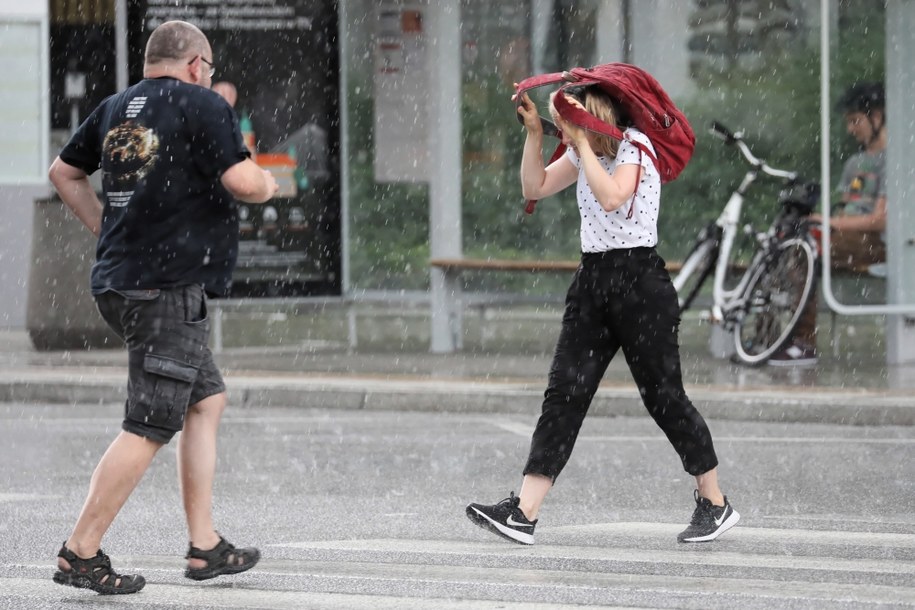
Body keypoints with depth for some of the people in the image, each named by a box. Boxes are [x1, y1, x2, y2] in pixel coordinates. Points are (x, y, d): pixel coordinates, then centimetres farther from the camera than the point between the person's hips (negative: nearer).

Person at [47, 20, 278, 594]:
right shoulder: (203, 105, -8)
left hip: (118, 282, 9)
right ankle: (81, 553, -9)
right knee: (149, 428, -8)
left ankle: (205, 545, 18)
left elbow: (64, 172, 24)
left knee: (207, 399, 18)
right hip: (171, 288, -9)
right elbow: (241, 181, -16)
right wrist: (268, 184, 5)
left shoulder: (114, 109, 15)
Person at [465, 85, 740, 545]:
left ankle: (716, 505, 14)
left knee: (664, 396, -1)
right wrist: (534, 132, 1)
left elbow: (611, 198, -25)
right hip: (592, 280, 7)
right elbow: (535, 187, 12)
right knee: (563, 395, -2)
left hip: (639, 281, -7)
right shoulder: (583, 155, 13)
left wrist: (582, 141, -21)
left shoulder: (635, 145, -10)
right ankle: (523, 513, -9)